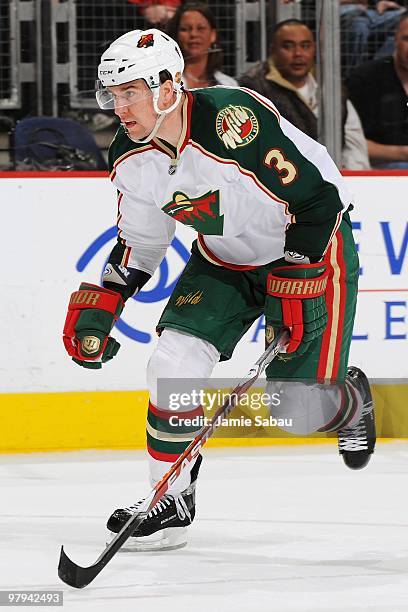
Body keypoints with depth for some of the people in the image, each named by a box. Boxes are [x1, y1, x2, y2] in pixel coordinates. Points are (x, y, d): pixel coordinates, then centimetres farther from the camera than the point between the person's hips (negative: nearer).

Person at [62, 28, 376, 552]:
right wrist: (97, 308, -2)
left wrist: (292, 290, -25)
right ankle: (171, 498, -2)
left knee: (299, 408, -8)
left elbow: (316, 198, -28)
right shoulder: (132, 159, -10)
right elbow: (139, 243, 7)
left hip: (313, 248, -6)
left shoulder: (237, 120, -33)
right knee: (175, 358, -15)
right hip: (223, 259, 6)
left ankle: (350, 398, 29)